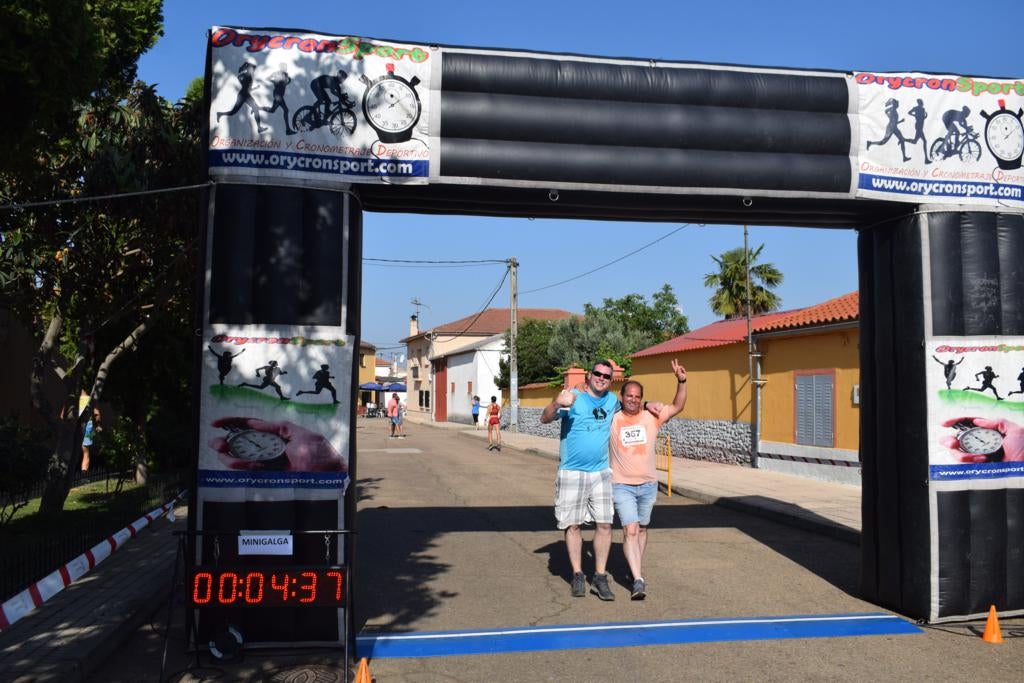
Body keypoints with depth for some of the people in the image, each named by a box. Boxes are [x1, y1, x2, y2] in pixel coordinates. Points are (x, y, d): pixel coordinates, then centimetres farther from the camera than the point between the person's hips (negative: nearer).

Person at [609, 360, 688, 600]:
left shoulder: (651, 417, -1)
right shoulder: (612, 420, -6)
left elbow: (677, 407, 1)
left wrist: (681, 381, -12)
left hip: (648, 485, 3)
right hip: (622, 486, -3)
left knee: (642, 529, 18)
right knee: (630, 531, -12)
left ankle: (638, 571, 36)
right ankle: (638, 580, -14)